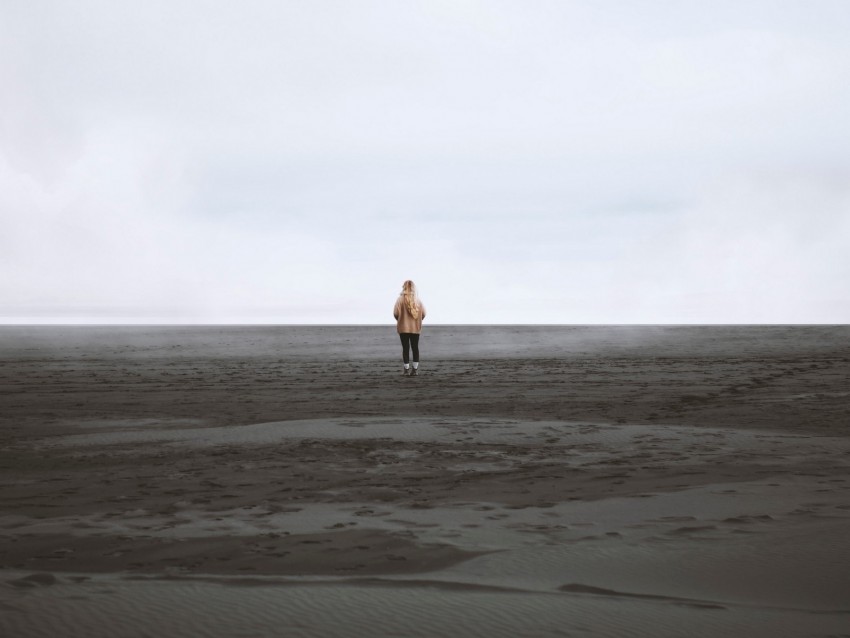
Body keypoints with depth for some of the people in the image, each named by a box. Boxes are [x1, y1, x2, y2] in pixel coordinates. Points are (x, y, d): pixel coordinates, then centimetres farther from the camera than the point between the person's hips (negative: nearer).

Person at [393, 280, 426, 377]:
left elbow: (396, 313, -13)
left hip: (403, 328, -2)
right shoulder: (418, 300, 1)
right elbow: (423, 313, 0)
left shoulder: (401, 299, -9)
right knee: (415, 348, 9)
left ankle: (407, 370, 2)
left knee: (405, 348, 3)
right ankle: (415, 369, 9)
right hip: (415, 328, 3)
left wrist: (400, 320, 7)